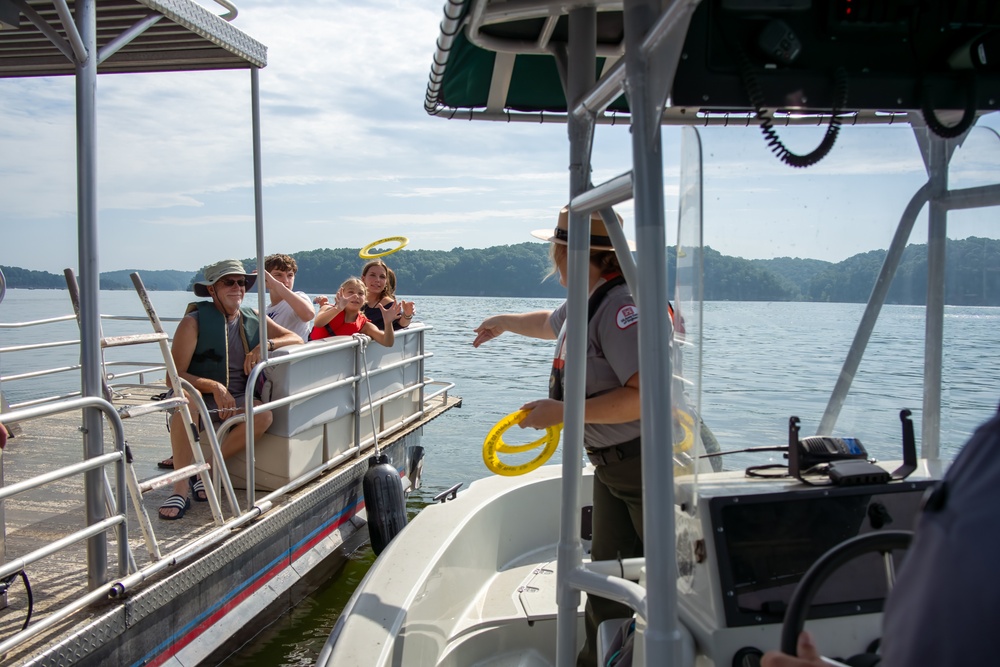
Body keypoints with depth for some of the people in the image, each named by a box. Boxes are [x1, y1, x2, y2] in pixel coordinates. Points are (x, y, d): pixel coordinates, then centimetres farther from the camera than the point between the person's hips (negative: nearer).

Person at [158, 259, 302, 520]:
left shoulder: (254, 318, 9)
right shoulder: (194, 322, -5)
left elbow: (296, 339, 7)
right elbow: (174, 376, -11)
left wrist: (266, 344, -13)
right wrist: (215, 387, -26)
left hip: (237, 401, 3)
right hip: (201, 399, -3)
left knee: (264, 415, -29)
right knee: (186, 396, -38)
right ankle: (181, 490, -35)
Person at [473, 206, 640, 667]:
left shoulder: (621, 306, -22)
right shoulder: (585, 303, 10)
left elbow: (644, 395, -32)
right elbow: (550, 322, 36)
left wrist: (562, 411, -24)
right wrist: (504, 322, 54)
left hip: (652, 461, -9)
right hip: (611, 463, 9)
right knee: (607, 576, 14)